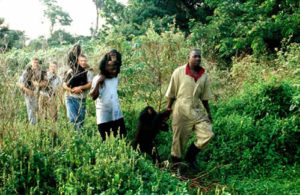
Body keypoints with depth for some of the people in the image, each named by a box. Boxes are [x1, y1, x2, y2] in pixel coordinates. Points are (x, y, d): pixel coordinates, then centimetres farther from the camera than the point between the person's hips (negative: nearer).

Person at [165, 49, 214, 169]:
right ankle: (176, 163, 23)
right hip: (182, 110, -4)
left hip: (198, 110, 4)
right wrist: (168, 108, 1)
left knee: (207, 134, -5)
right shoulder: (179, 72, -6)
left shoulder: (204, 76, 6)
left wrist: (208, 112, 13)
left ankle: (191, 156, 17)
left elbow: (204, 97, 13)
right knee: (179, 138, 3)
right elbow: (172, 93, 0)